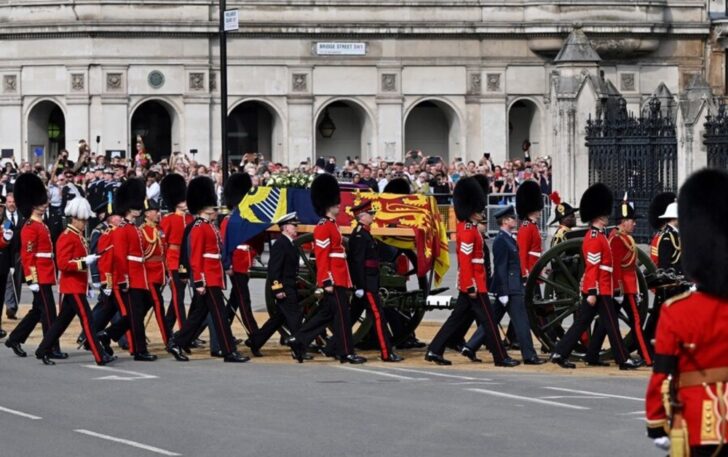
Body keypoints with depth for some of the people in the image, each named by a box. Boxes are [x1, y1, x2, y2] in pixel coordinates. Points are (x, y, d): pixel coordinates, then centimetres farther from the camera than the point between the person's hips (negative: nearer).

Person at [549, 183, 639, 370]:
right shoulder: (596, 238, -15)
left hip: (592, 289, 10)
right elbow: (592, 267, -20)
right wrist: (592, 293, -23)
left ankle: (560, 354, 6)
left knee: (581, 323, 9)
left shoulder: (593, 236, 16)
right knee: (612, 325, -2)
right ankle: (623, 360, 4)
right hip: (600, 290, -10)